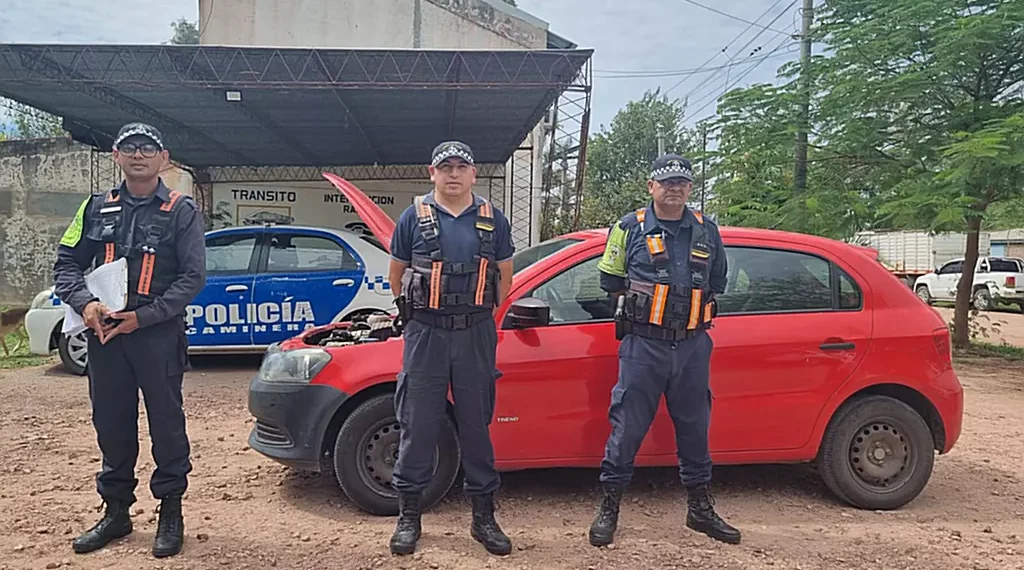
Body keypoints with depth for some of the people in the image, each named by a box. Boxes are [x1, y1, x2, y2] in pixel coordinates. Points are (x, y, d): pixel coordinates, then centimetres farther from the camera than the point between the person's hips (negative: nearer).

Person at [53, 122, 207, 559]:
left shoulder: (181, 211, -2)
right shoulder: (96, 208, 10)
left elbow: (193, 276, -8)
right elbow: (67, 264, 10)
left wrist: (143, 316, -16)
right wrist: (86, 303, -10)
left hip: (158, 334, -4)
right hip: (104, 332, 4)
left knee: (166, 422, 2)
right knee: (111, 424, 12)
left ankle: (170, 512, 16)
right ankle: (116, 511, 27)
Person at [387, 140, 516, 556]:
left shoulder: (493, 220, 6)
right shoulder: (414, 217, 2)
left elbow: (504, 276, 15)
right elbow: (396, 274, 11)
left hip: (476, 335, 1)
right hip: (426, 335, -1)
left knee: (476, 425, 8)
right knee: (418, 426, 3)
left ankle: (484, 517, 19)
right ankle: (408, 517, 17)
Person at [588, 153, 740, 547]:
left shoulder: (707, 232, 10)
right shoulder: (630, 228, 1)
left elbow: (716, 283, 20)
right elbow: (610, 281, 7)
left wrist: (693, 316, 12)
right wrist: (640, 311, 8)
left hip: (693, 345, 3)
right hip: (643, 345, -3)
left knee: (694, 428, 12)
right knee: (627, 428, -1)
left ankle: (700, 508, 27)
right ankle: (609, 508, 12)